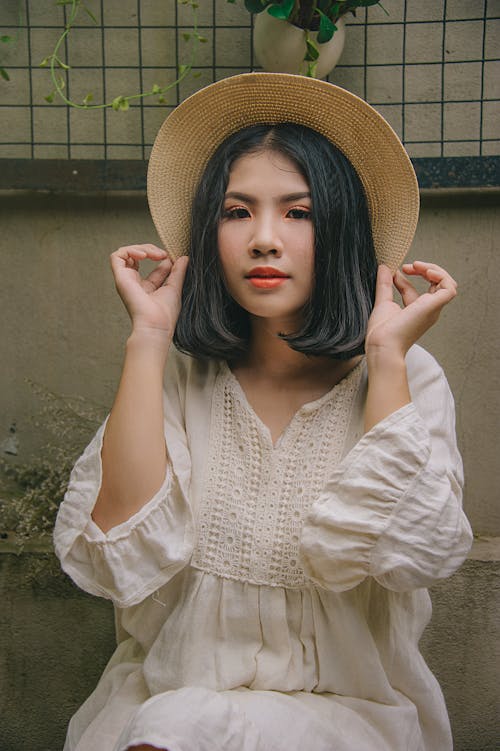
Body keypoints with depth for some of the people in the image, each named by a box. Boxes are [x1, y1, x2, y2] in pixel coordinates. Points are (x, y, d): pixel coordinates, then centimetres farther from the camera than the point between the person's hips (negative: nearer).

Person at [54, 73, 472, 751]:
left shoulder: (410, 379, -4)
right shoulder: (178, 376, -2)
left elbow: (406, 550, -19)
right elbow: (117, 548, -16)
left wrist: (387, 354, -16)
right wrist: (148, 338, -14)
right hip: (172, 690, 2)